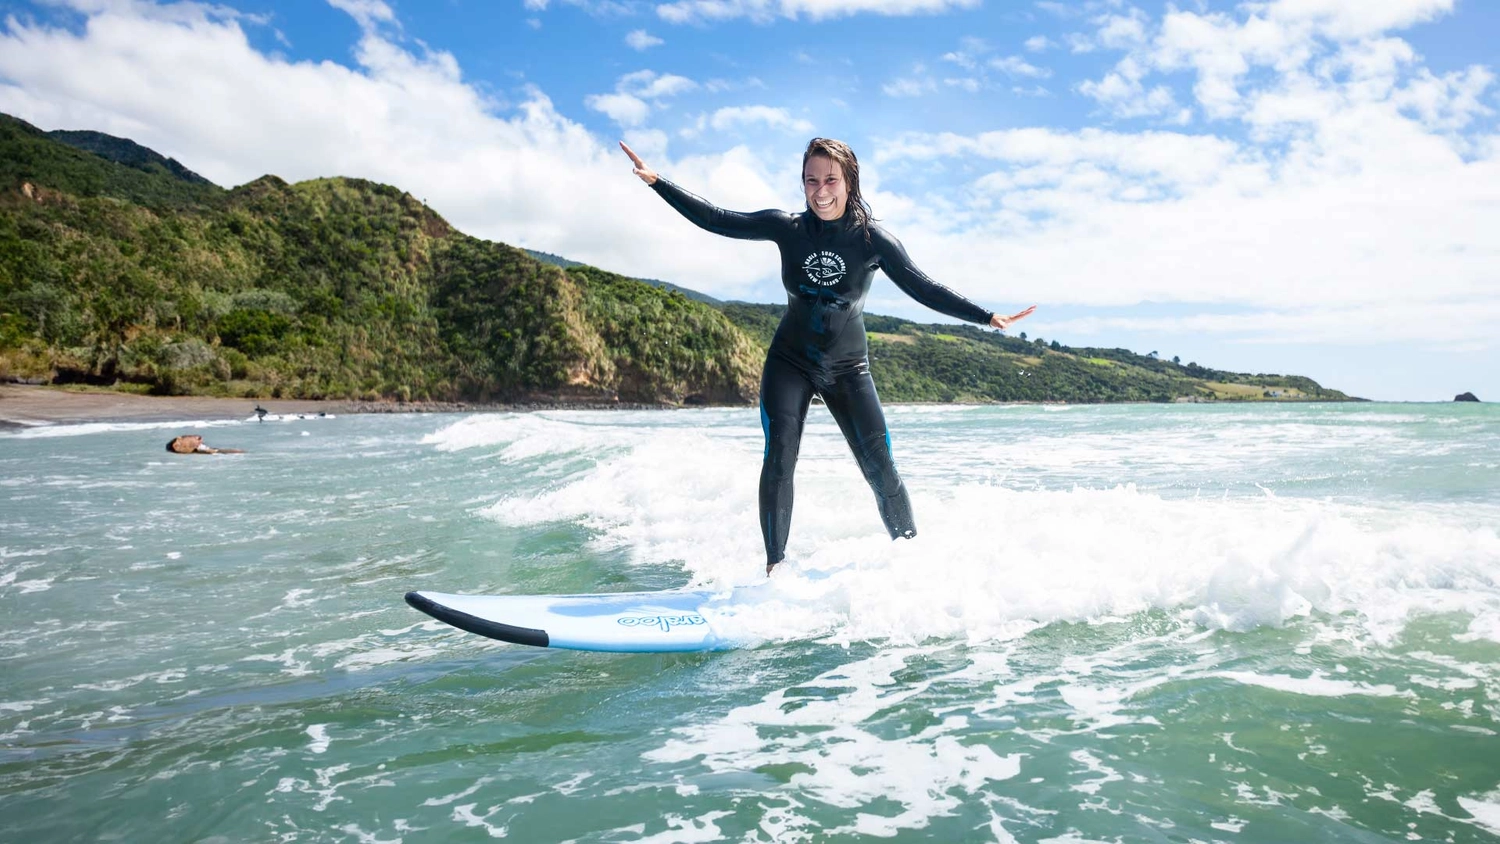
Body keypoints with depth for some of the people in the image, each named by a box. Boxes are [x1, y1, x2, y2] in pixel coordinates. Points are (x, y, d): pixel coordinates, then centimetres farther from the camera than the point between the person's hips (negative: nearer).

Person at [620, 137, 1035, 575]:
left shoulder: (873, 239, -9)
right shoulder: (787, 227, -6)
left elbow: (924, 289, -6)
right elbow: (715, 219, -2)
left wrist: (988, 317, -12)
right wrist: (656, 181, -6)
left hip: (848, 368, 0)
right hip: (789, 362, 1)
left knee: (880, 469, -6)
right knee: (779, 457, -16)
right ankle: (774, 567, -9)